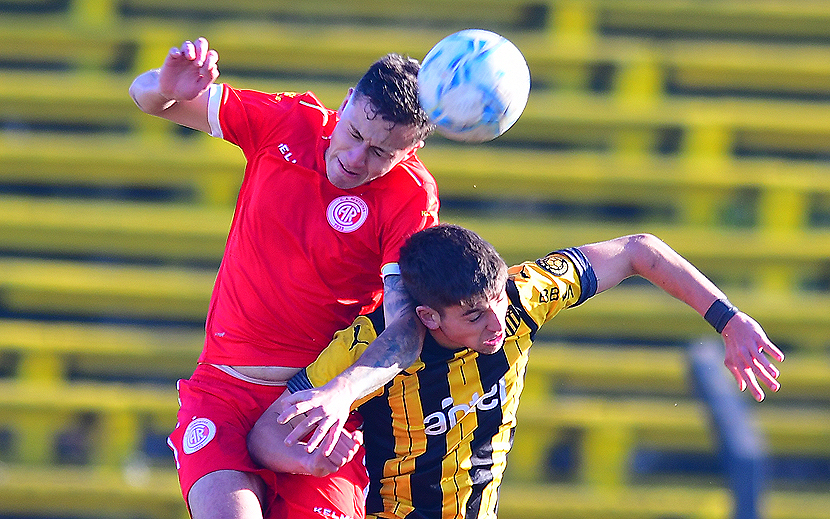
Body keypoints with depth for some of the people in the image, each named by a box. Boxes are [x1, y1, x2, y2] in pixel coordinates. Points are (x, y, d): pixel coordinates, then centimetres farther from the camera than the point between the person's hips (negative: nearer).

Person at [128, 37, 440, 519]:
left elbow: (407, 325, -20)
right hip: (224, 389, 1)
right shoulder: (289, 122, -1)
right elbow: (146, 95, 8)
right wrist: (167, 88, -18)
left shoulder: (412, 198, -10)